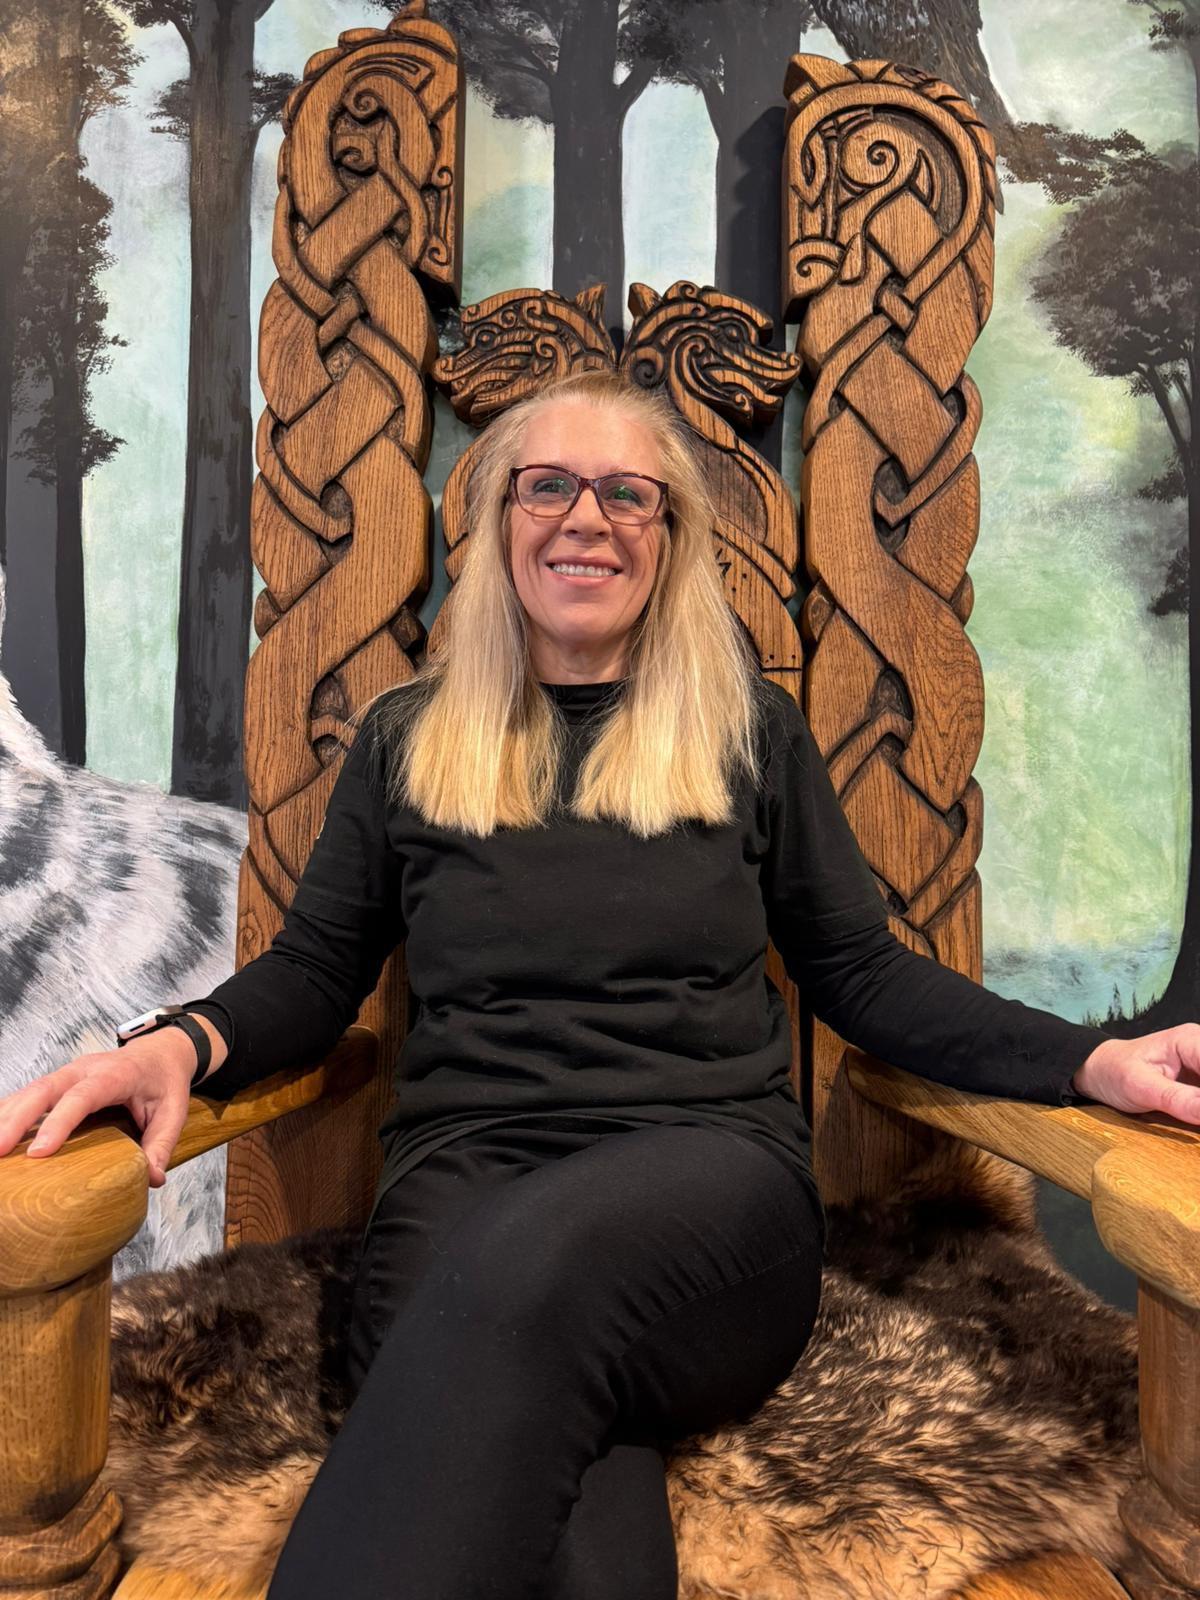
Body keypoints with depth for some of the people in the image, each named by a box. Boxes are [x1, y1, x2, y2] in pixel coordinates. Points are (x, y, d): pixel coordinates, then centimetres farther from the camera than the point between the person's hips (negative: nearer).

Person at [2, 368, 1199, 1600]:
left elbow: (859, 970, 13)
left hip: (712, 1174, 1)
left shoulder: (752, 727, 13)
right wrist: (186, 1041, -7)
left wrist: (1088, 1059, -1)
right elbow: (316, 968, 15)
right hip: (462, 1171, 1)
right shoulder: (406, 736, 15)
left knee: (527, 1272, -36)